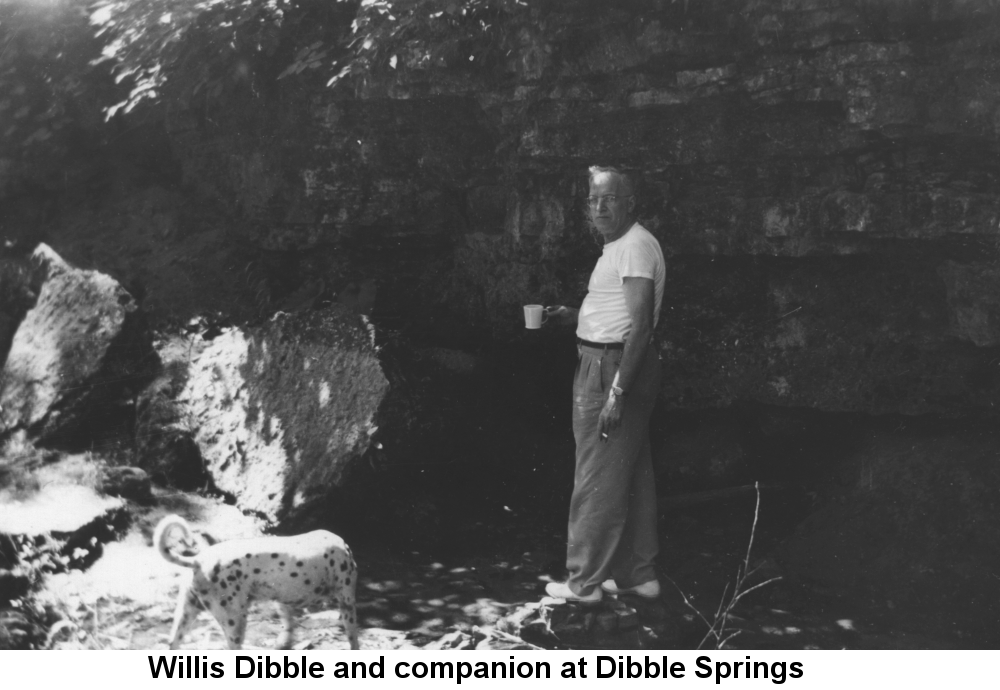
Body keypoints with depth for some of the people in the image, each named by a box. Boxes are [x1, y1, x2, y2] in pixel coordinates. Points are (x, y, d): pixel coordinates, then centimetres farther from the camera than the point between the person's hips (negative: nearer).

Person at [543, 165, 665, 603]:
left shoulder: (635, 246, -16)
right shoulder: (619, 245, 17)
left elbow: (641, 322, -23)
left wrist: (617, 390, -26)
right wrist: (574, 316, 13)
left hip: (614, 368, -11)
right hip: (605, 364, 11)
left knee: (598, 481, -3)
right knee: (632, 476, 15)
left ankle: (585, 583, 7)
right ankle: (638, 574, 25)